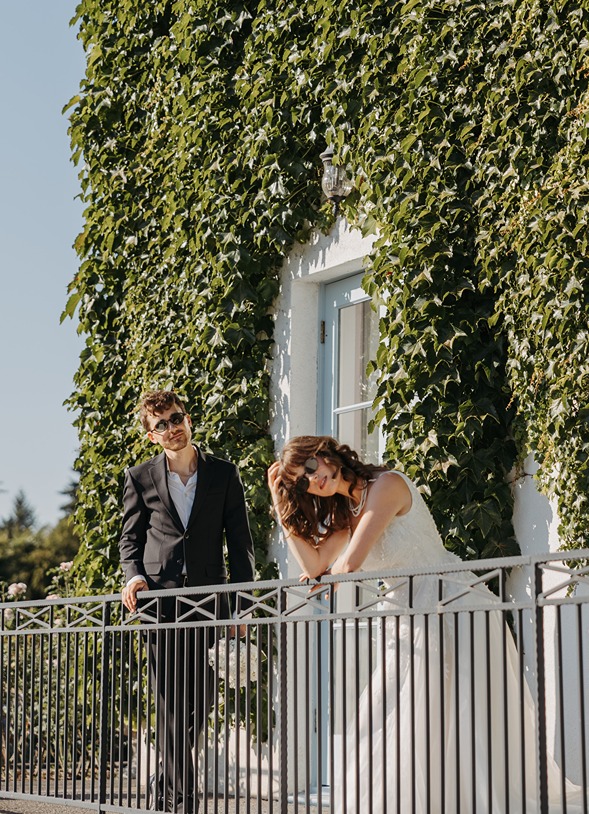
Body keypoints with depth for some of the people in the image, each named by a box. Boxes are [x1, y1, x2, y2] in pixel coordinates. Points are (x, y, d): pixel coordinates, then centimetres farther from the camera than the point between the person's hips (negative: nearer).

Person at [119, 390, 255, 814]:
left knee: (199, 702, 1)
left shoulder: (224, 474, 7)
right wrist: (134, 575, -6)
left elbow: (240, 541, 8)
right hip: (160, 597, -1)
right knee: (172, 703, -4)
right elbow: (130, 538, 14)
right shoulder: (141, 478, 8)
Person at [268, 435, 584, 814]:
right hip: (412, 623, 9)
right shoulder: (345, 510, 15)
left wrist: (326, 576, 5)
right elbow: (313, 565, 1)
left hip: (454, 608, -9)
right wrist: (281, 500, 3)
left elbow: (351, 563, -17)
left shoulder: (386, 485, -11)